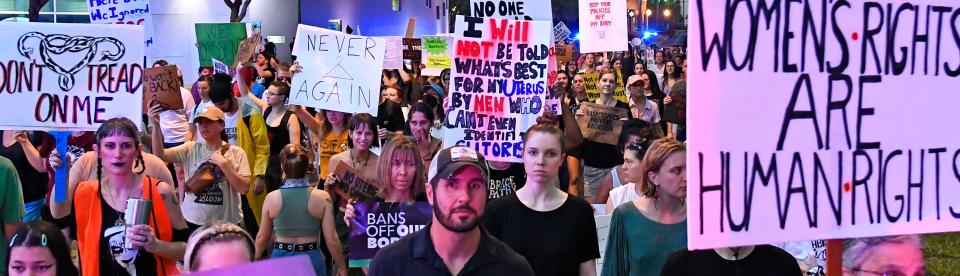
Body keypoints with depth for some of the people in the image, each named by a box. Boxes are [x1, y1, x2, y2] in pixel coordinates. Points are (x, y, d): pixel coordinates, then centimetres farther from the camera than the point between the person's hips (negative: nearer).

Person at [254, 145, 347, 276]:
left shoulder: (271, 198, -6)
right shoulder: (322, 197, -10)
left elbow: (262, 237, 5)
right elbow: (331, 240, -8)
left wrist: (255, 261, 24)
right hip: (311, 259, -1)